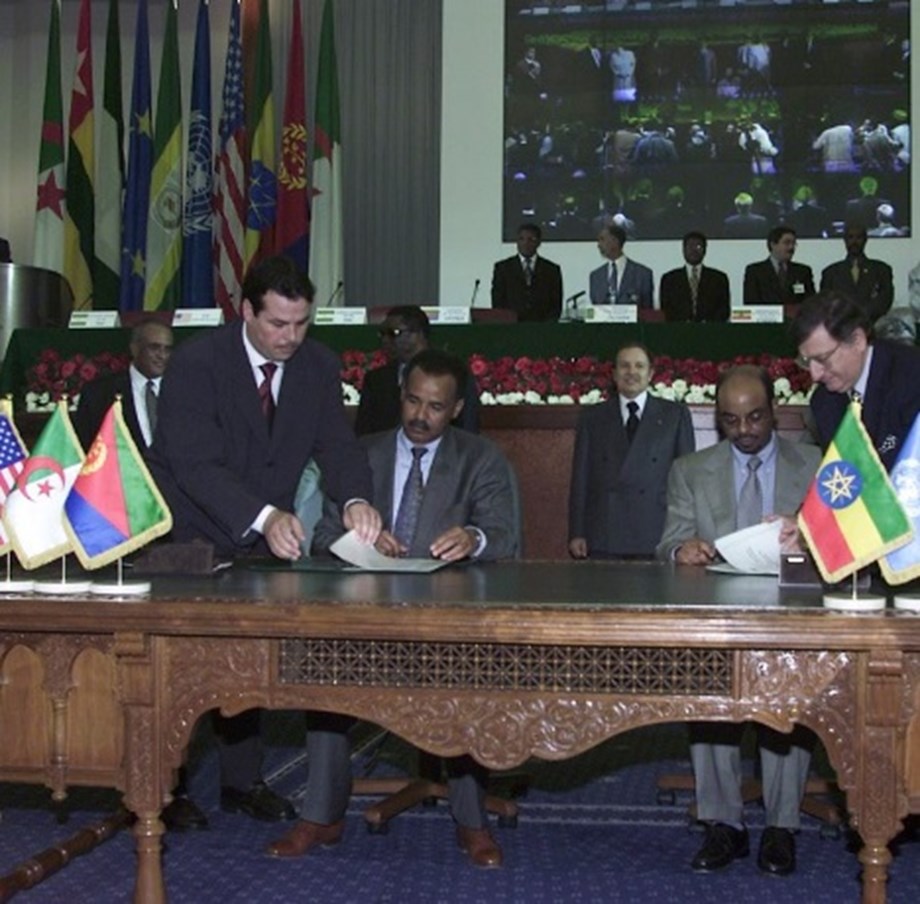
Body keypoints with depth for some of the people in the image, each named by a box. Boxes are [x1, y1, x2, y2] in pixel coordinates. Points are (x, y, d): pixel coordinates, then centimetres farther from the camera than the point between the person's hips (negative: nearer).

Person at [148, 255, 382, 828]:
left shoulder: (319, 366, -3)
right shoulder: (197, 363, -20)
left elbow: (337, 444, -8)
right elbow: (195, 464, -29)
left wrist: (356, 500, -31)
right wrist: (265, 517, -43)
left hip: (260, 541, 4)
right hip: (188, 537, -4)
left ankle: (242, 780, 22)